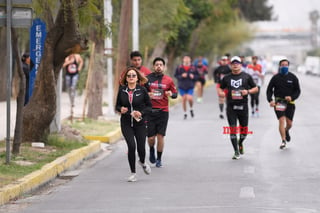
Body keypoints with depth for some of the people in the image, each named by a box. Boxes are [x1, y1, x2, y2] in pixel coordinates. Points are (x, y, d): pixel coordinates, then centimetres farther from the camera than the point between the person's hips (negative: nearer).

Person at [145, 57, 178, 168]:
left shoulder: (168, 80, 3)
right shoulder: (147, 79, 1)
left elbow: (175, 94, 10)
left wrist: (171, 94, -12)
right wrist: (147, 95, -13)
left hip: (163, 111, 0)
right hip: (150, 111, 0)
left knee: (160, 136, -2)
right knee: (151, 137, -1)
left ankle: (159, 159, 13)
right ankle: (152, 151, 33)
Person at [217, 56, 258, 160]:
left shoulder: (246, 76, 4)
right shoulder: (227, 78, 8)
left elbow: (255, 89, 8)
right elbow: (220, 88, 17)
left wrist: (248, 91, -11)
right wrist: (220, 92, -6)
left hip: (243, 106, 0)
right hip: (231, 107, 0)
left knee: (244, 129, 6)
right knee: (232, 129, -6)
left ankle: (240, 143, 38)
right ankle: (236, 152, 1)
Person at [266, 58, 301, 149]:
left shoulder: (293, 77, 3)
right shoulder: (275, 77, 2)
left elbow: (297, 90, 6)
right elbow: (269, 90, 7)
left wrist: (292, 97, -14)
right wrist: (270, 100, -9)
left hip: (290, 103, 1)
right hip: (278, 103, -1)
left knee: (289, 123, 3)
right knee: (281, 120, -14)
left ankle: (286, 131, 39)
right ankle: (283, 141, -12)